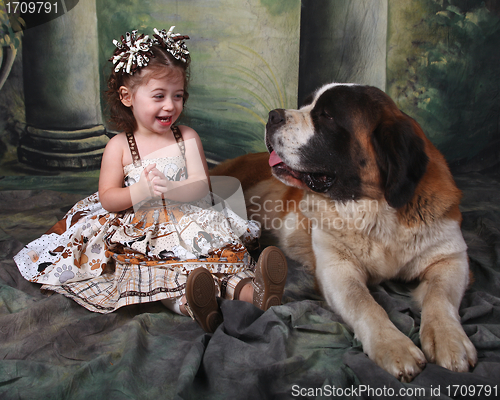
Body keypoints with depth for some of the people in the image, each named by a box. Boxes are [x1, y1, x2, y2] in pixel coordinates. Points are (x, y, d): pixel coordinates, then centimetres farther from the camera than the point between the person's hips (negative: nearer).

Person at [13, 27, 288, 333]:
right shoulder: (119, 146, 2)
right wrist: (143, 191, -21)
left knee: (225, 255, -26)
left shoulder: (187, 138, 5)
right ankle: (190, 305, -57)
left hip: (188, 222, 2)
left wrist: (171, 189, -24)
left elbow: (201, 187, -2)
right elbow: (107, 198, -1)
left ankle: (253, 291, -45)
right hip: (141, 232, -2)